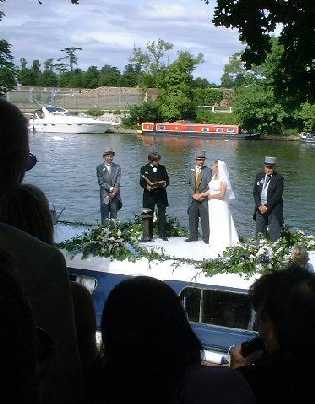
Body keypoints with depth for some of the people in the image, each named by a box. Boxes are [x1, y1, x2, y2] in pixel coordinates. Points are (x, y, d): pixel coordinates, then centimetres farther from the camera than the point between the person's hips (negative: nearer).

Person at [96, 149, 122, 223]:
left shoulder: (117, 167, 9)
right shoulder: (99, 168, 3)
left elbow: (118, 181, 2)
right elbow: (101, 182, -4)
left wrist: (114, 191, -11)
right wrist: (110, 188, -14)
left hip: (115, 194, 2)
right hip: (104, 194, -2)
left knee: (114, 215, 3)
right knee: (105, 215, -1)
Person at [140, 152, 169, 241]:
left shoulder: (162, 168, 12)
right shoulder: (144, 168, 5)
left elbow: (167, 180, 13)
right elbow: (142, 182, 0)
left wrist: (164, 184, -9)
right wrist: (147, 186, -19)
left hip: (161, 194, 2)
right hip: (149, 194, -1)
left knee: (162, 214, -1)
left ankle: (163, 234, 5)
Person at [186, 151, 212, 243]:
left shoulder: (208, 170, 1)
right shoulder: (191, 170, 11)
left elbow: (209, 185, -5)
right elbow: (190, 184, 8)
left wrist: (201, 195, -12)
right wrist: (193, 194, -6)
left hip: (204, 198, -3)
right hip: (193, 198, 3)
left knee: (205, 218, -3)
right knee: (192, 218, 8)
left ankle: (206, 237, 5)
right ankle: (193, 236, 19)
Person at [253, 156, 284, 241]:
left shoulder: (279, 178, -5)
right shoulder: (259, 176, 9)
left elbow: (278, 195, -11)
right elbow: (255, 192, 6)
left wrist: (267, 206, -15)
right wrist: (259, 205, -7)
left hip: (274, 208, -4)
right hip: (260, 207, 4)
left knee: (275, 233, -4)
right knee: (259, 233, 7)